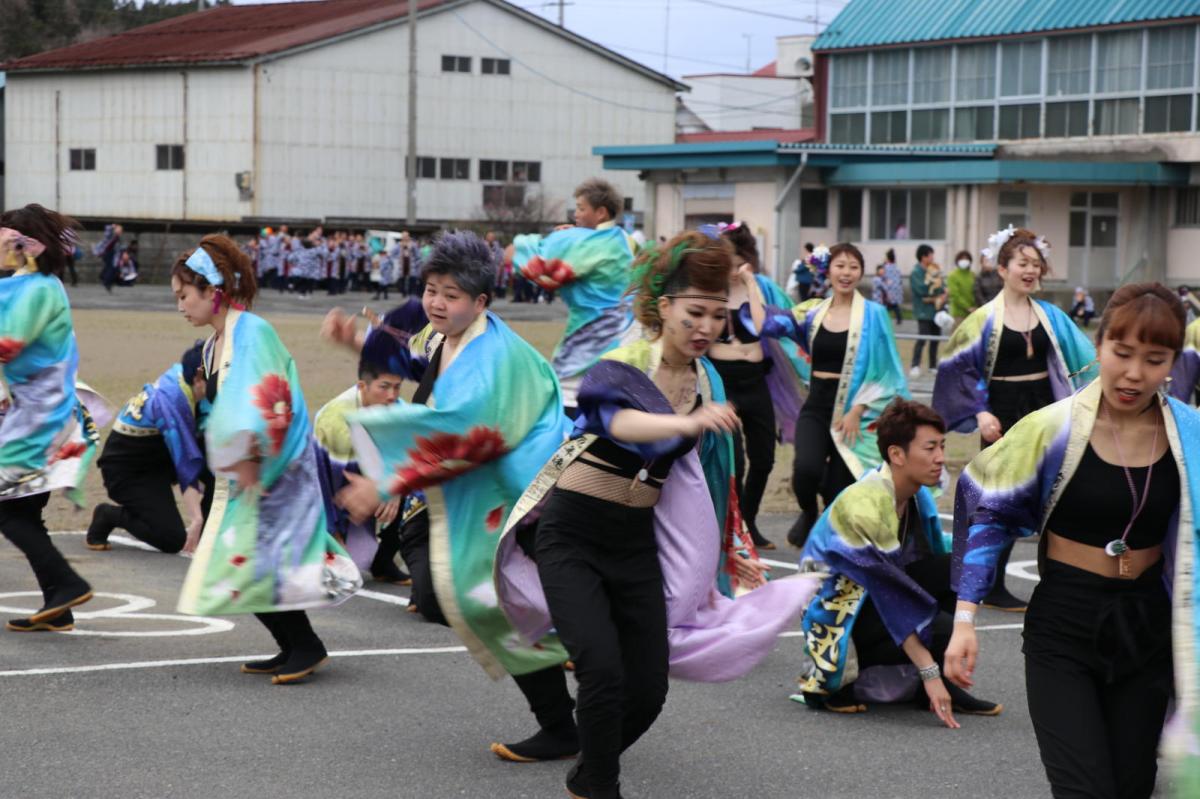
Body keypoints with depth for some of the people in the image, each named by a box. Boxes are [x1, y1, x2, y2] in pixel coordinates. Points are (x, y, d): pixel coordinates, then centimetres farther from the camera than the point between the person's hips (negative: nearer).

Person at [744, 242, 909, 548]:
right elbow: (764, 323, 1)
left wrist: (857, 410, -11)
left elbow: (882, 372, -3)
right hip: (816, 407, 2)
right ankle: (808, 515, 9)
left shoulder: (873, 315, -1)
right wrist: (749, 280, 4)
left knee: (838, 487, -1)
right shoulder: (812, 313, 8)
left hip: (854, 410, -1)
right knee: (806, 469, -24)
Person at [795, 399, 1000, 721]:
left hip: (874, 597, 8)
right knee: (944, 628, -27)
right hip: (839, 614, -8)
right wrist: (929, 673, -29)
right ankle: (837, 680, -9)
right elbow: (890, 597, -29)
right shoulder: (866, 505, -28)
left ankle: (943, 686, -5)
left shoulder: (918, 495, -1)